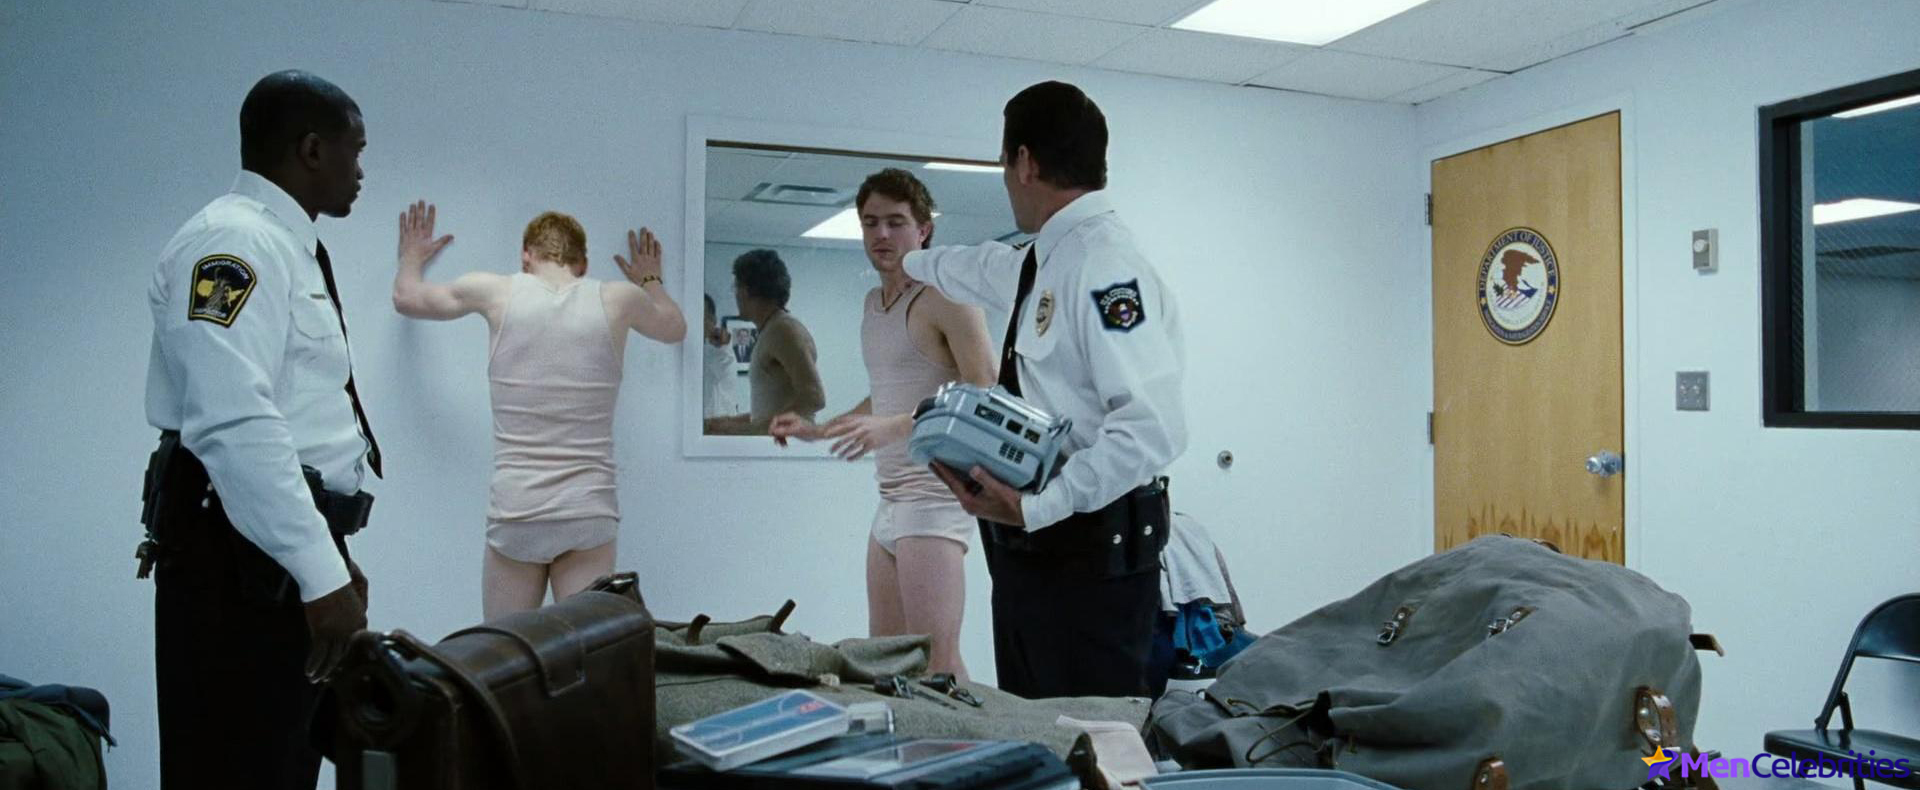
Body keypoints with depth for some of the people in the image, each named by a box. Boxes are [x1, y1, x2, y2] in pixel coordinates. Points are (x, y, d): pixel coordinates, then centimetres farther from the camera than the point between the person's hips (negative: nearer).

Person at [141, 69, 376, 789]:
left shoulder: (288, 247, 17)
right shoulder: (236, 242, -14)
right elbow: (237, 426, -26)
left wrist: (329, 554, 23)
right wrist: (322, 575, -28)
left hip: (292, 548, 10)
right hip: (245, 552, -10)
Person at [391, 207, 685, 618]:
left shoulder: (497, 292, 2)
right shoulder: (617, 298, 3)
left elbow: (406, 298, 20)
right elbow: (675, 328, 25)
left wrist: (412, 257, 41)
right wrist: (652, 281, 44)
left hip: (515, 513, 0)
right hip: (589, 514, 0)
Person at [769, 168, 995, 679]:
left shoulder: (946, 297, -8)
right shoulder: (873, 302, 19)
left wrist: (894, 427, -25)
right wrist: (817, 431, 23)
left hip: (934, 497, -9)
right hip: (891, 498, 9)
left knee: (937, 666, -12)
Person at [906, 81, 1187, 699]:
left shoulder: (1104, 266, -17)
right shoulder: (1045, 261, 12)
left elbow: (1153, 429, -26)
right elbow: (988, 270, 37)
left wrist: (1036, 507, -24)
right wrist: (912, 264, 54)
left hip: (1089, 554, -9)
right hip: (1034, 548, 9)